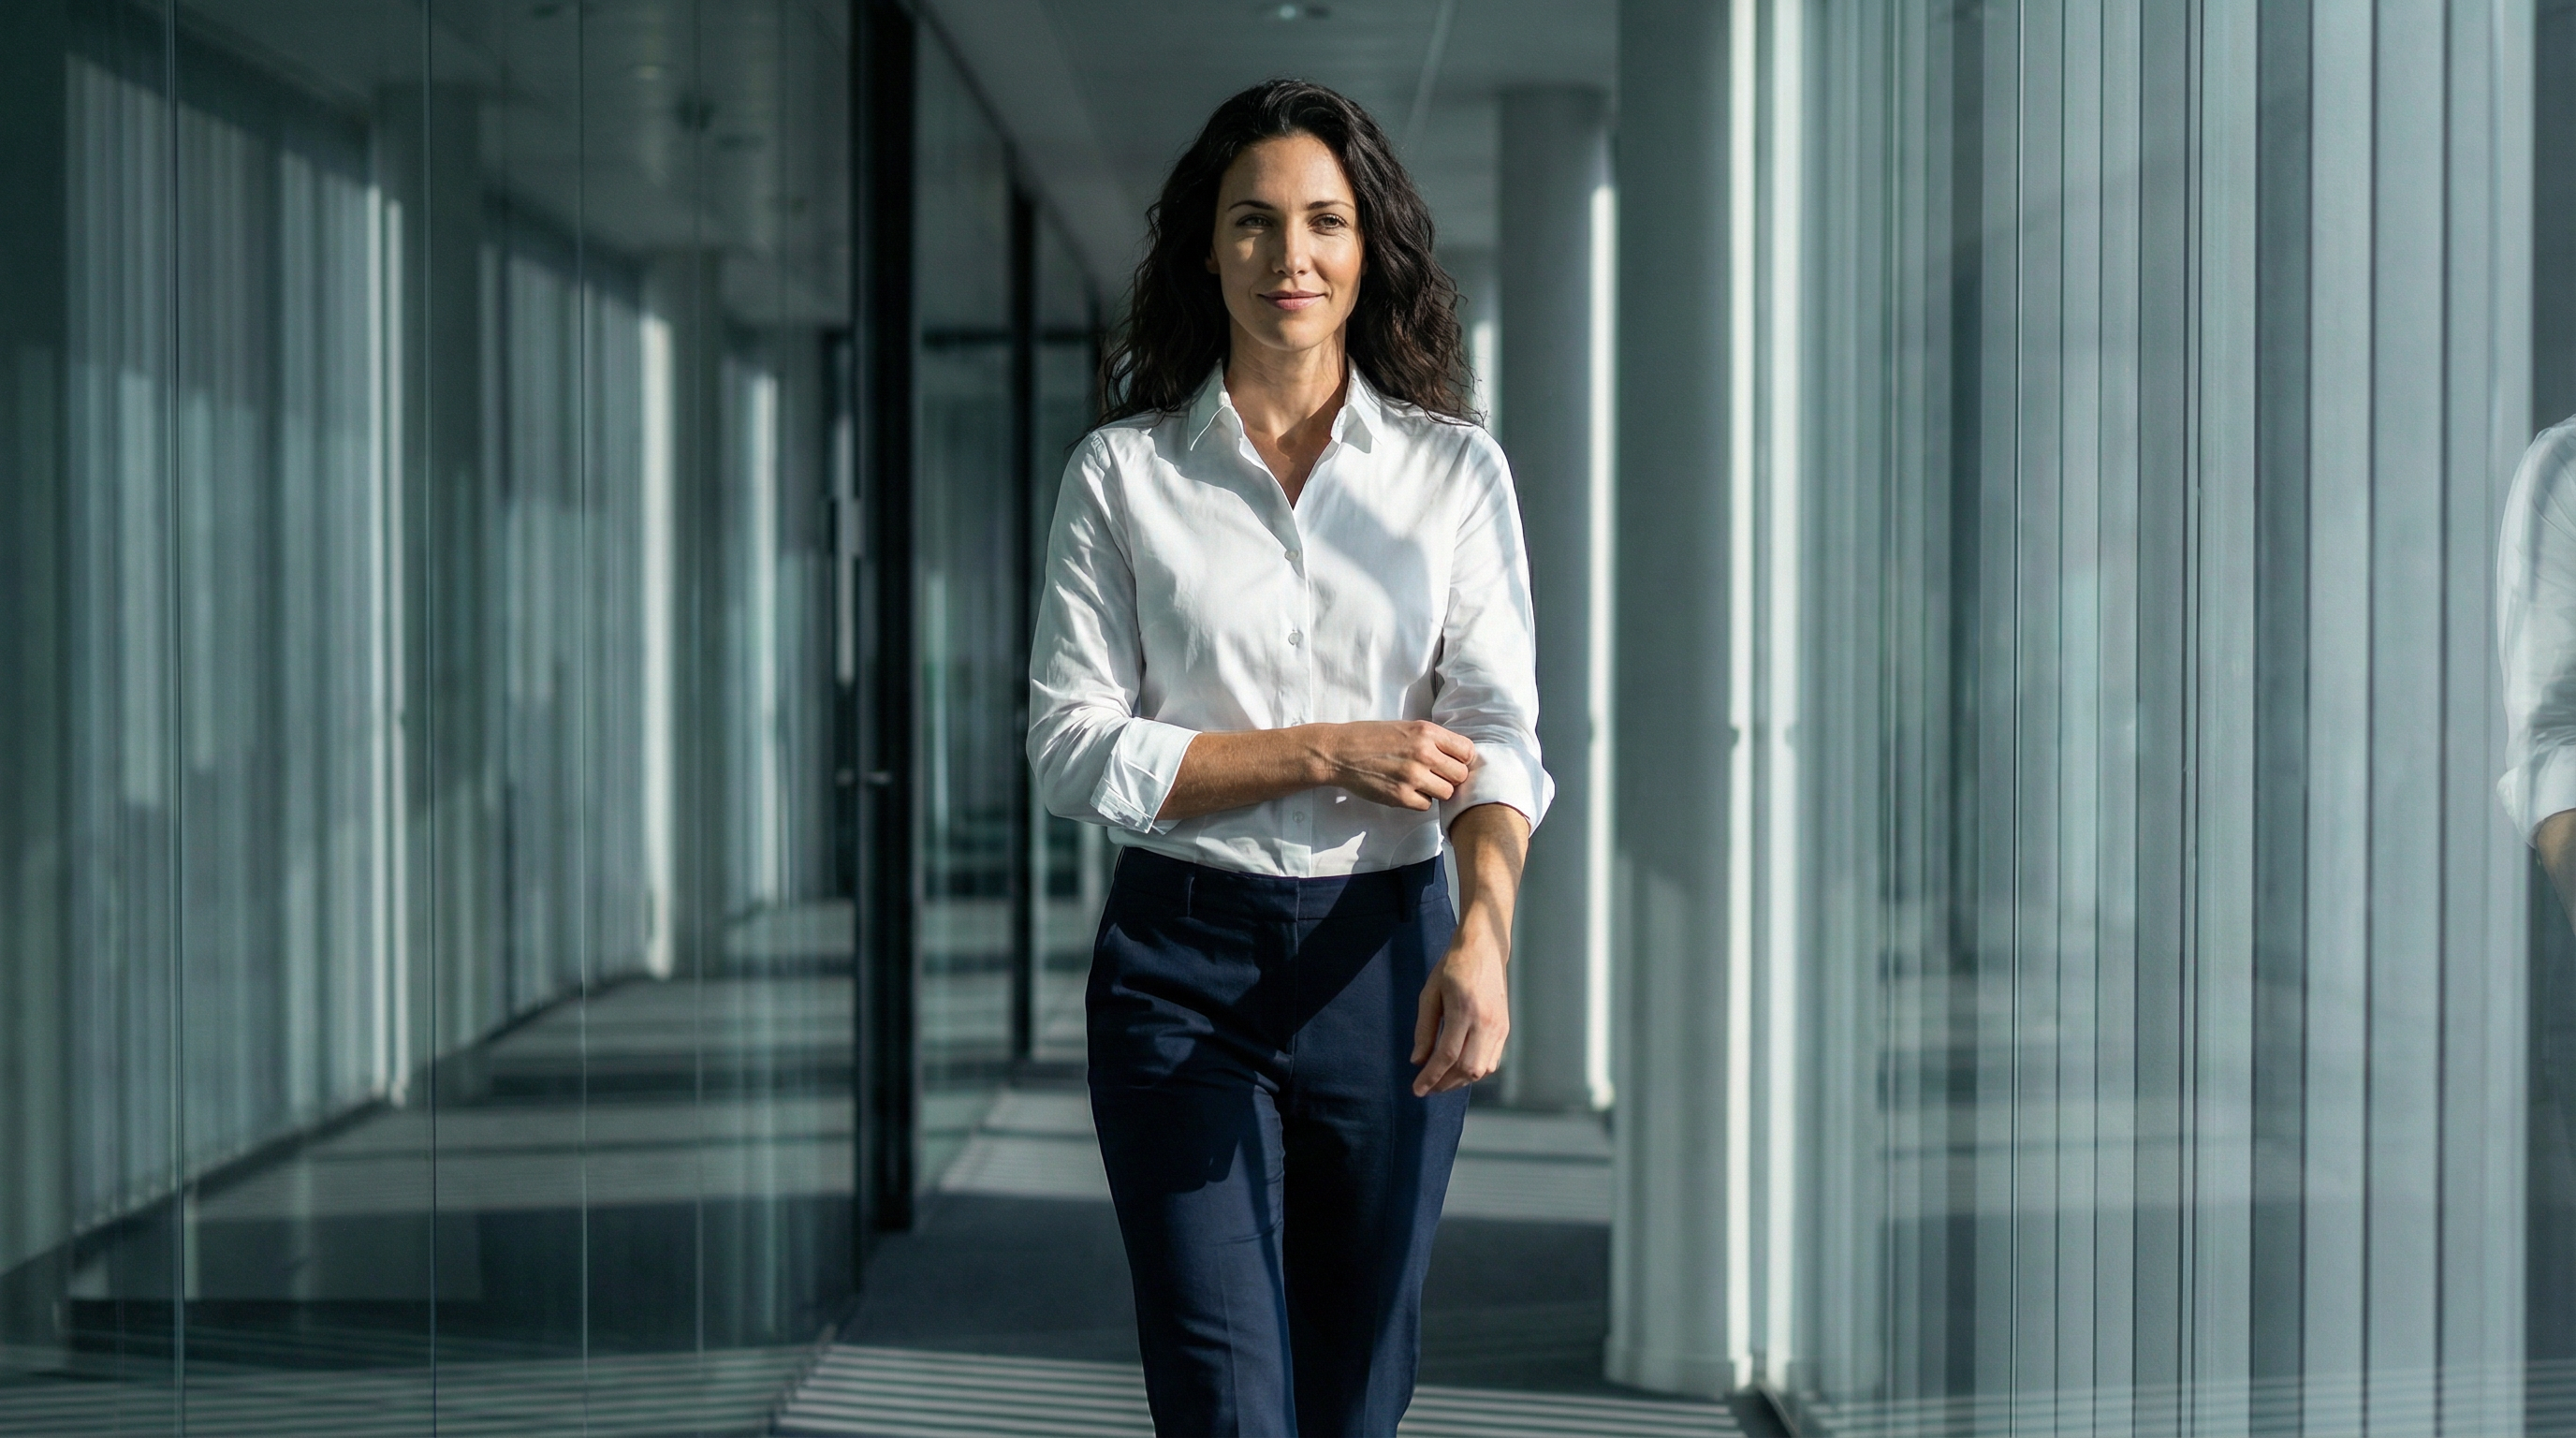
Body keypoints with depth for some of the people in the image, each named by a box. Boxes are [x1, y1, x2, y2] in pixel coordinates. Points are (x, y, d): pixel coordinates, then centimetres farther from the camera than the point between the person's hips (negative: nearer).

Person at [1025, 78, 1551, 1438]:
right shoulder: (1121, 472, 1)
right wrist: (1328, 754, -13)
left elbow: (1499, 729, -5)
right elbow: (1072, 747, -4)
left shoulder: (1457, 469, 4)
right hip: (1181, 961, -1)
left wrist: (1484, 931, -24)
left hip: (1383, 957, 2)